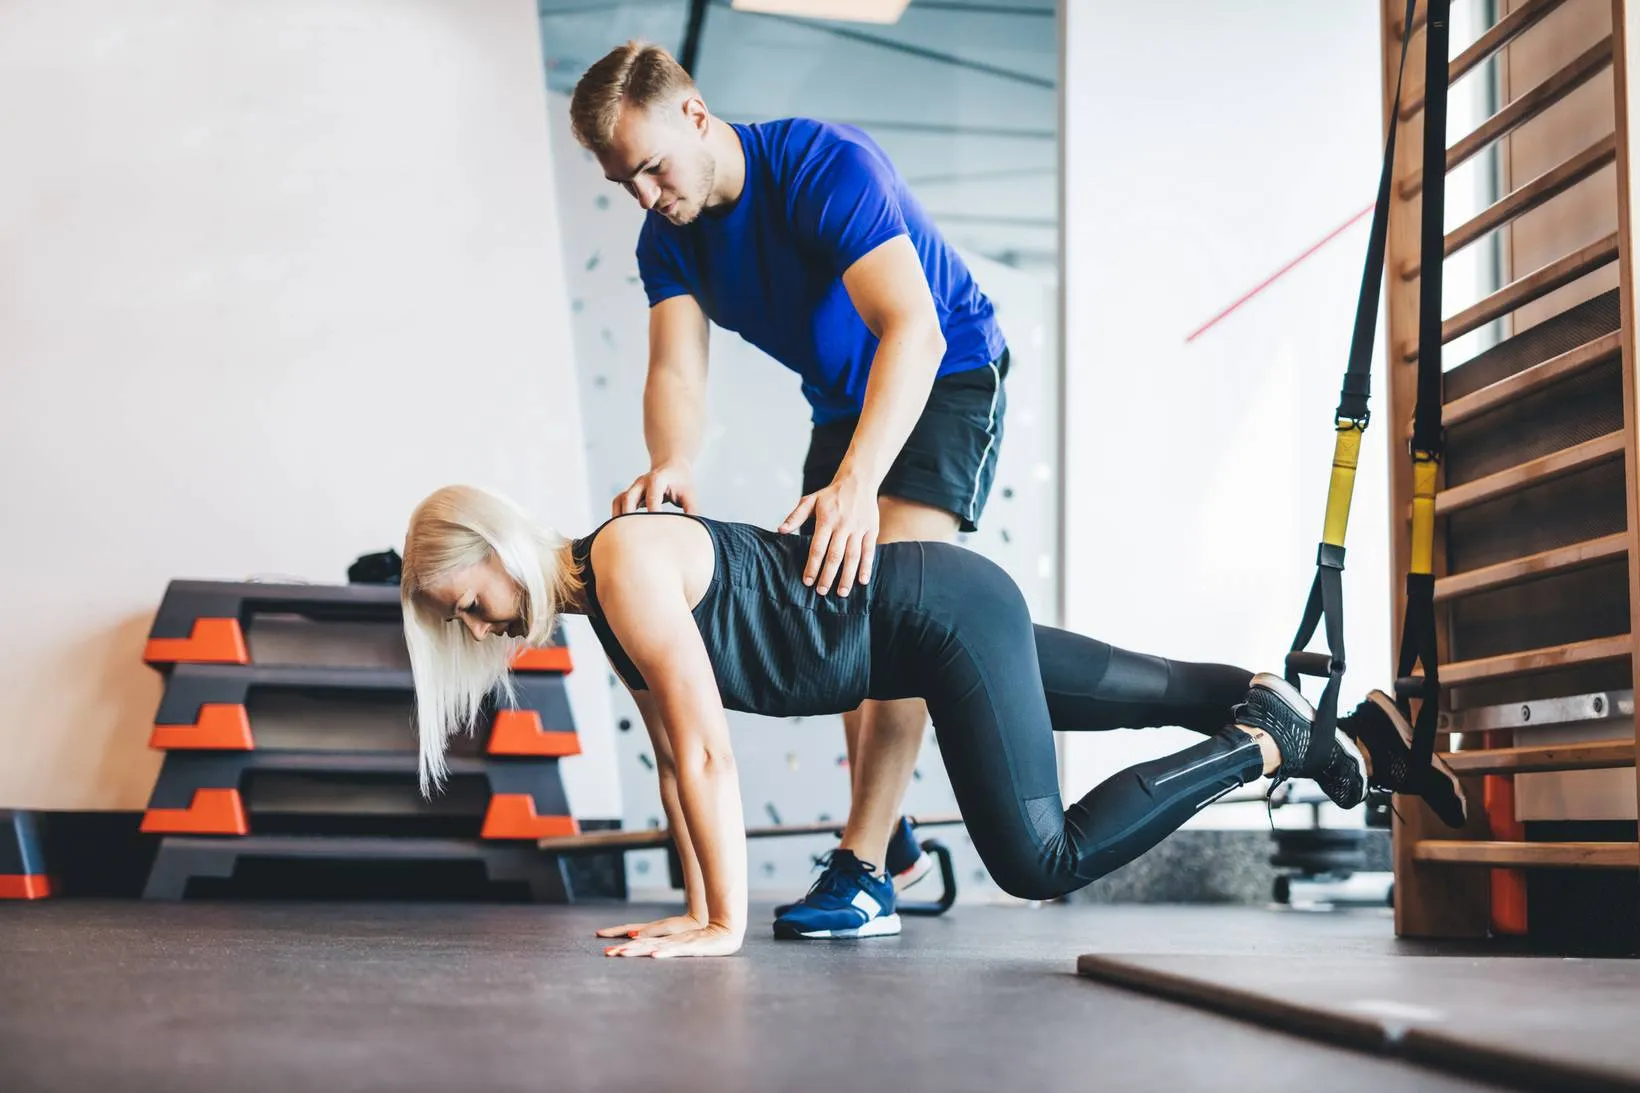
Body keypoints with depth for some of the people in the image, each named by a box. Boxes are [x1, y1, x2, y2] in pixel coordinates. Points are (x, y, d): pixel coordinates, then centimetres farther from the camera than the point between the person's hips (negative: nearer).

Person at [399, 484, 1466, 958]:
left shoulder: (625, 564, -23)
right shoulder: (602, 606, 5)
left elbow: (708, 744, -28)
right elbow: (676, 754, 10)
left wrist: (728, 922, -25)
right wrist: (697, 907, 7)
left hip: (945, 613, -9)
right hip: (919, 634, 9)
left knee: (1043, 862, -10)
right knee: (1161, 698, 21)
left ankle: (1267, 745, 2)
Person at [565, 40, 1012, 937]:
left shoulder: (825, 166, -31)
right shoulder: (667, 239, -8)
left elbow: (914, 330, -41)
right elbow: (676, 369, -20)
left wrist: (856, 481, -55)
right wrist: (672, 467, -44)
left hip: (948, 376, -8)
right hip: (843, 399, 8)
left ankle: (862, 871, -24)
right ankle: (893, 843, 23)